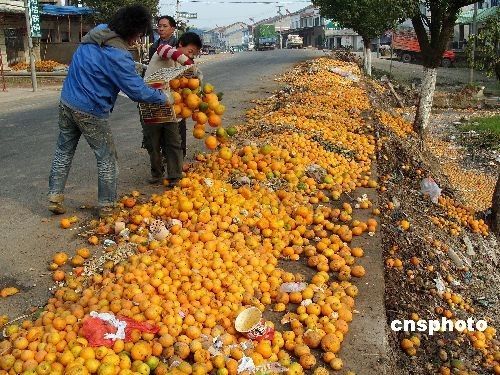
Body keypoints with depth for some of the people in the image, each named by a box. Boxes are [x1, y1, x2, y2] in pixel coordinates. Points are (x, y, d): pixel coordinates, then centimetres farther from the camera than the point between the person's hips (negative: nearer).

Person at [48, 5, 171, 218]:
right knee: (107, 158, 8)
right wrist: (164, 99, -5)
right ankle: (107, 206, 16)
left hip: (66, 102, 8)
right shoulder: (118, 57, -23)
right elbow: (137, 91, -19)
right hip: (91, 112, -8)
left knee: (64, 151, 18)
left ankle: (55, 197, 26)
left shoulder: (98, 31, 2)